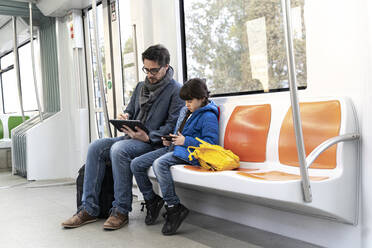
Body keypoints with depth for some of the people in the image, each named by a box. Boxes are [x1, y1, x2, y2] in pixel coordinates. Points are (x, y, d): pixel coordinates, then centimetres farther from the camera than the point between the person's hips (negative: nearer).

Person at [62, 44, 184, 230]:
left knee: (118, 149, -33)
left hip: (155, 143, -7)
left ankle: (121, 210, -24)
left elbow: (172, 125, -12)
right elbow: (130, 111, 25)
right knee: (96, 147, -14)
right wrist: (125, 117, -1)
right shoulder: (141, 87, 20)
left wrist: (148, 137, -23)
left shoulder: (175, 90, -4)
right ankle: (89, 209, -13)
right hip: (132, 138, 8)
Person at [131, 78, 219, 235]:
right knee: (136, 164, -2)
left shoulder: (208, 116, -7)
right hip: (173, 148, 9)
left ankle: (174, 207, -26)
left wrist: (185, 141, -19)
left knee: (159, 163, -38)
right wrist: (169, 140, 9)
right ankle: (151, 200, 12)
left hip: (188, 152, -9)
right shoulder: (185, 111, 20)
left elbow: (211, 143, -15)